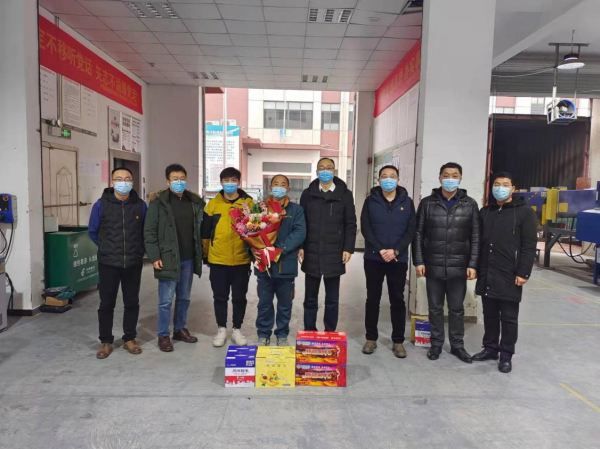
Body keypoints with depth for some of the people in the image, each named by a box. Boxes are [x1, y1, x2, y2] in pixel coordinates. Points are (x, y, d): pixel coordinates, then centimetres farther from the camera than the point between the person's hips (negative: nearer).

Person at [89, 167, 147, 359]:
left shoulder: (140, 205, -2)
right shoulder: (101, 204, -5)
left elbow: (145, 231, 11)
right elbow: (93, 232, 7)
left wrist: (136, 249, 8)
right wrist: (107, 248, 11)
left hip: (133, 263, 1)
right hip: (108, 263, -1)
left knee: (132, 302, 10)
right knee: (106, 304, 7)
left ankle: (129, 338, 25)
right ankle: (106, 342, 22)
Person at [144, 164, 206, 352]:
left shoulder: (195, 202, 7)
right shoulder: (159, 202, -6)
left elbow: (201, 229, 14)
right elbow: (149, 232, -7)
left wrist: (200, 254, 9)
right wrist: (154, 257, -13)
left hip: (188, 259, 5)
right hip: (168, 259, -4)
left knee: (184, 297, 15)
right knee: (166, 299, 2)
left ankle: (180, 329, 31)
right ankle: (163, 335, 16)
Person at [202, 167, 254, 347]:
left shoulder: (248, 203, 0)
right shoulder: (213, 204, 2)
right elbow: (205, 232, 7)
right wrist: (206, 254, 9)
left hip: (241, 260, 0)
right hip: (217, 260, 1)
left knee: (239, 297, 10)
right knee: (220, 297, 11)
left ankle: (237, 330, 26)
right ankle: (221, 329, 27)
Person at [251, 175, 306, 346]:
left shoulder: (296, 209, 3)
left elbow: (300, 233, -10)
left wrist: (279, 249, -21)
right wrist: (253, 248, -19)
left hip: (286, 264, 0)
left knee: (285, 304, 12)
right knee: (264, 303, 11)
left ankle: (282, 335, 28)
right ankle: (263, 335, 27)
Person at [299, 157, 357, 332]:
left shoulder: (345, 194, 3)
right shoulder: (308, 194, 6)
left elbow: (350, 224, 2)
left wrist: (348, 248, -6)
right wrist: (300, 246, -2)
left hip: (334, 254, -1)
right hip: (311, 254, 1)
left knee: (332, 299, 9)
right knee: (310, 299, 10)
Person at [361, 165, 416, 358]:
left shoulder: (407, 202, 5)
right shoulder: (371, 201, 2)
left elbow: (411, 231, 0)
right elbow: (365, 228, -4)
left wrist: (395, 251, -13)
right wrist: (380, 250, -15)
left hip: (399, 260, 1)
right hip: (373, 259, 0)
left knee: (398, 300, 7)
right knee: (372, 299, 7)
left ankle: (398, 341, 18)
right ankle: (371, 338, 20)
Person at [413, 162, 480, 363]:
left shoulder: (470, 205, 3)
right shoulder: (427, 203, 1)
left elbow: (476, 237, 2)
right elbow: (418, 234, 1)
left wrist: (473, 264, -4)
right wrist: (419, 261, -5)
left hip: (459, 268, 0)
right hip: (433, 267, 0)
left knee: (457, 309, 12)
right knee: (435, 307, 11)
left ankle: (457, 345, 27)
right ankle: (436, 343, 26)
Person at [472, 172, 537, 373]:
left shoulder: (525, 212, -3)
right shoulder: (485, 211, 12)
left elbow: (529, 246, -8)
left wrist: (523, 273, -13)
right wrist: (475, 267, 9)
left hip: (510, 276, -5)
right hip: (486, 274, 5)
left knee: (509, 318, 6)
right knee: (489, 315, 14)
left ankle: (506, 355, 18)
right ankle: (490, 348, 27)